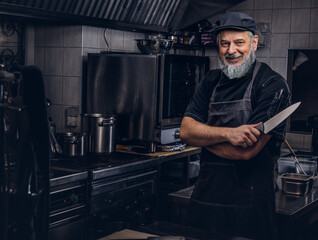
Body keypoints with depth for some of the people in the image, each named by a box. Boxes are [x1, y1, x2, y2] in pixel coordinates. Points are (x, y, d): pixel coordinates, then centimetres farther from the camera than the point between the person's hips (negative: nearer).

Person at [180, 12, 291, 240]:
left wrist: (202, 135, -6)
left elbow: (247, 150, -19)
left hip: (249, 206, -5)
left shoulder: (273, 85, -11)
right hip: (205, 199, 5)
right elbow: (185, 131, -3)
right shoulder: (211, 81, 8)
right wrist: (228, 133, -20)